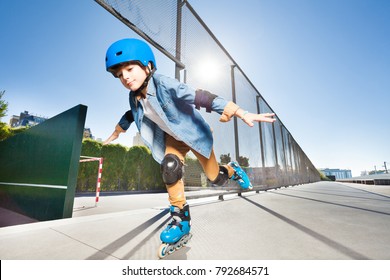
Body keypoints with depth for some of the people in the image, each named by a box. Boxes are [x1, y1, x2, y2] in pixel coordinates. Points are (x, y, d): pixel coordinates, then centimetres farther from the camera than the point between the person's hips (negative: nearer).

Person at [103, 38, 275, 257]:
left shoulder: (165, 84, -30)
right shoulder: (134, 96, -7)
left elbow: (201, 98, -39)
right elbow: (130, 115, 15)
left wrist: (242, 114, -46)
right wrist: (116, 133, 32)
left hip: (194, 132, -4)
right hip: (173, 137, 5)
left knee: (216, 178, 6)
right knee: (169, 167, -24)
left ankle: (233, 170, 44)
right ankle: (181, 221, -3)